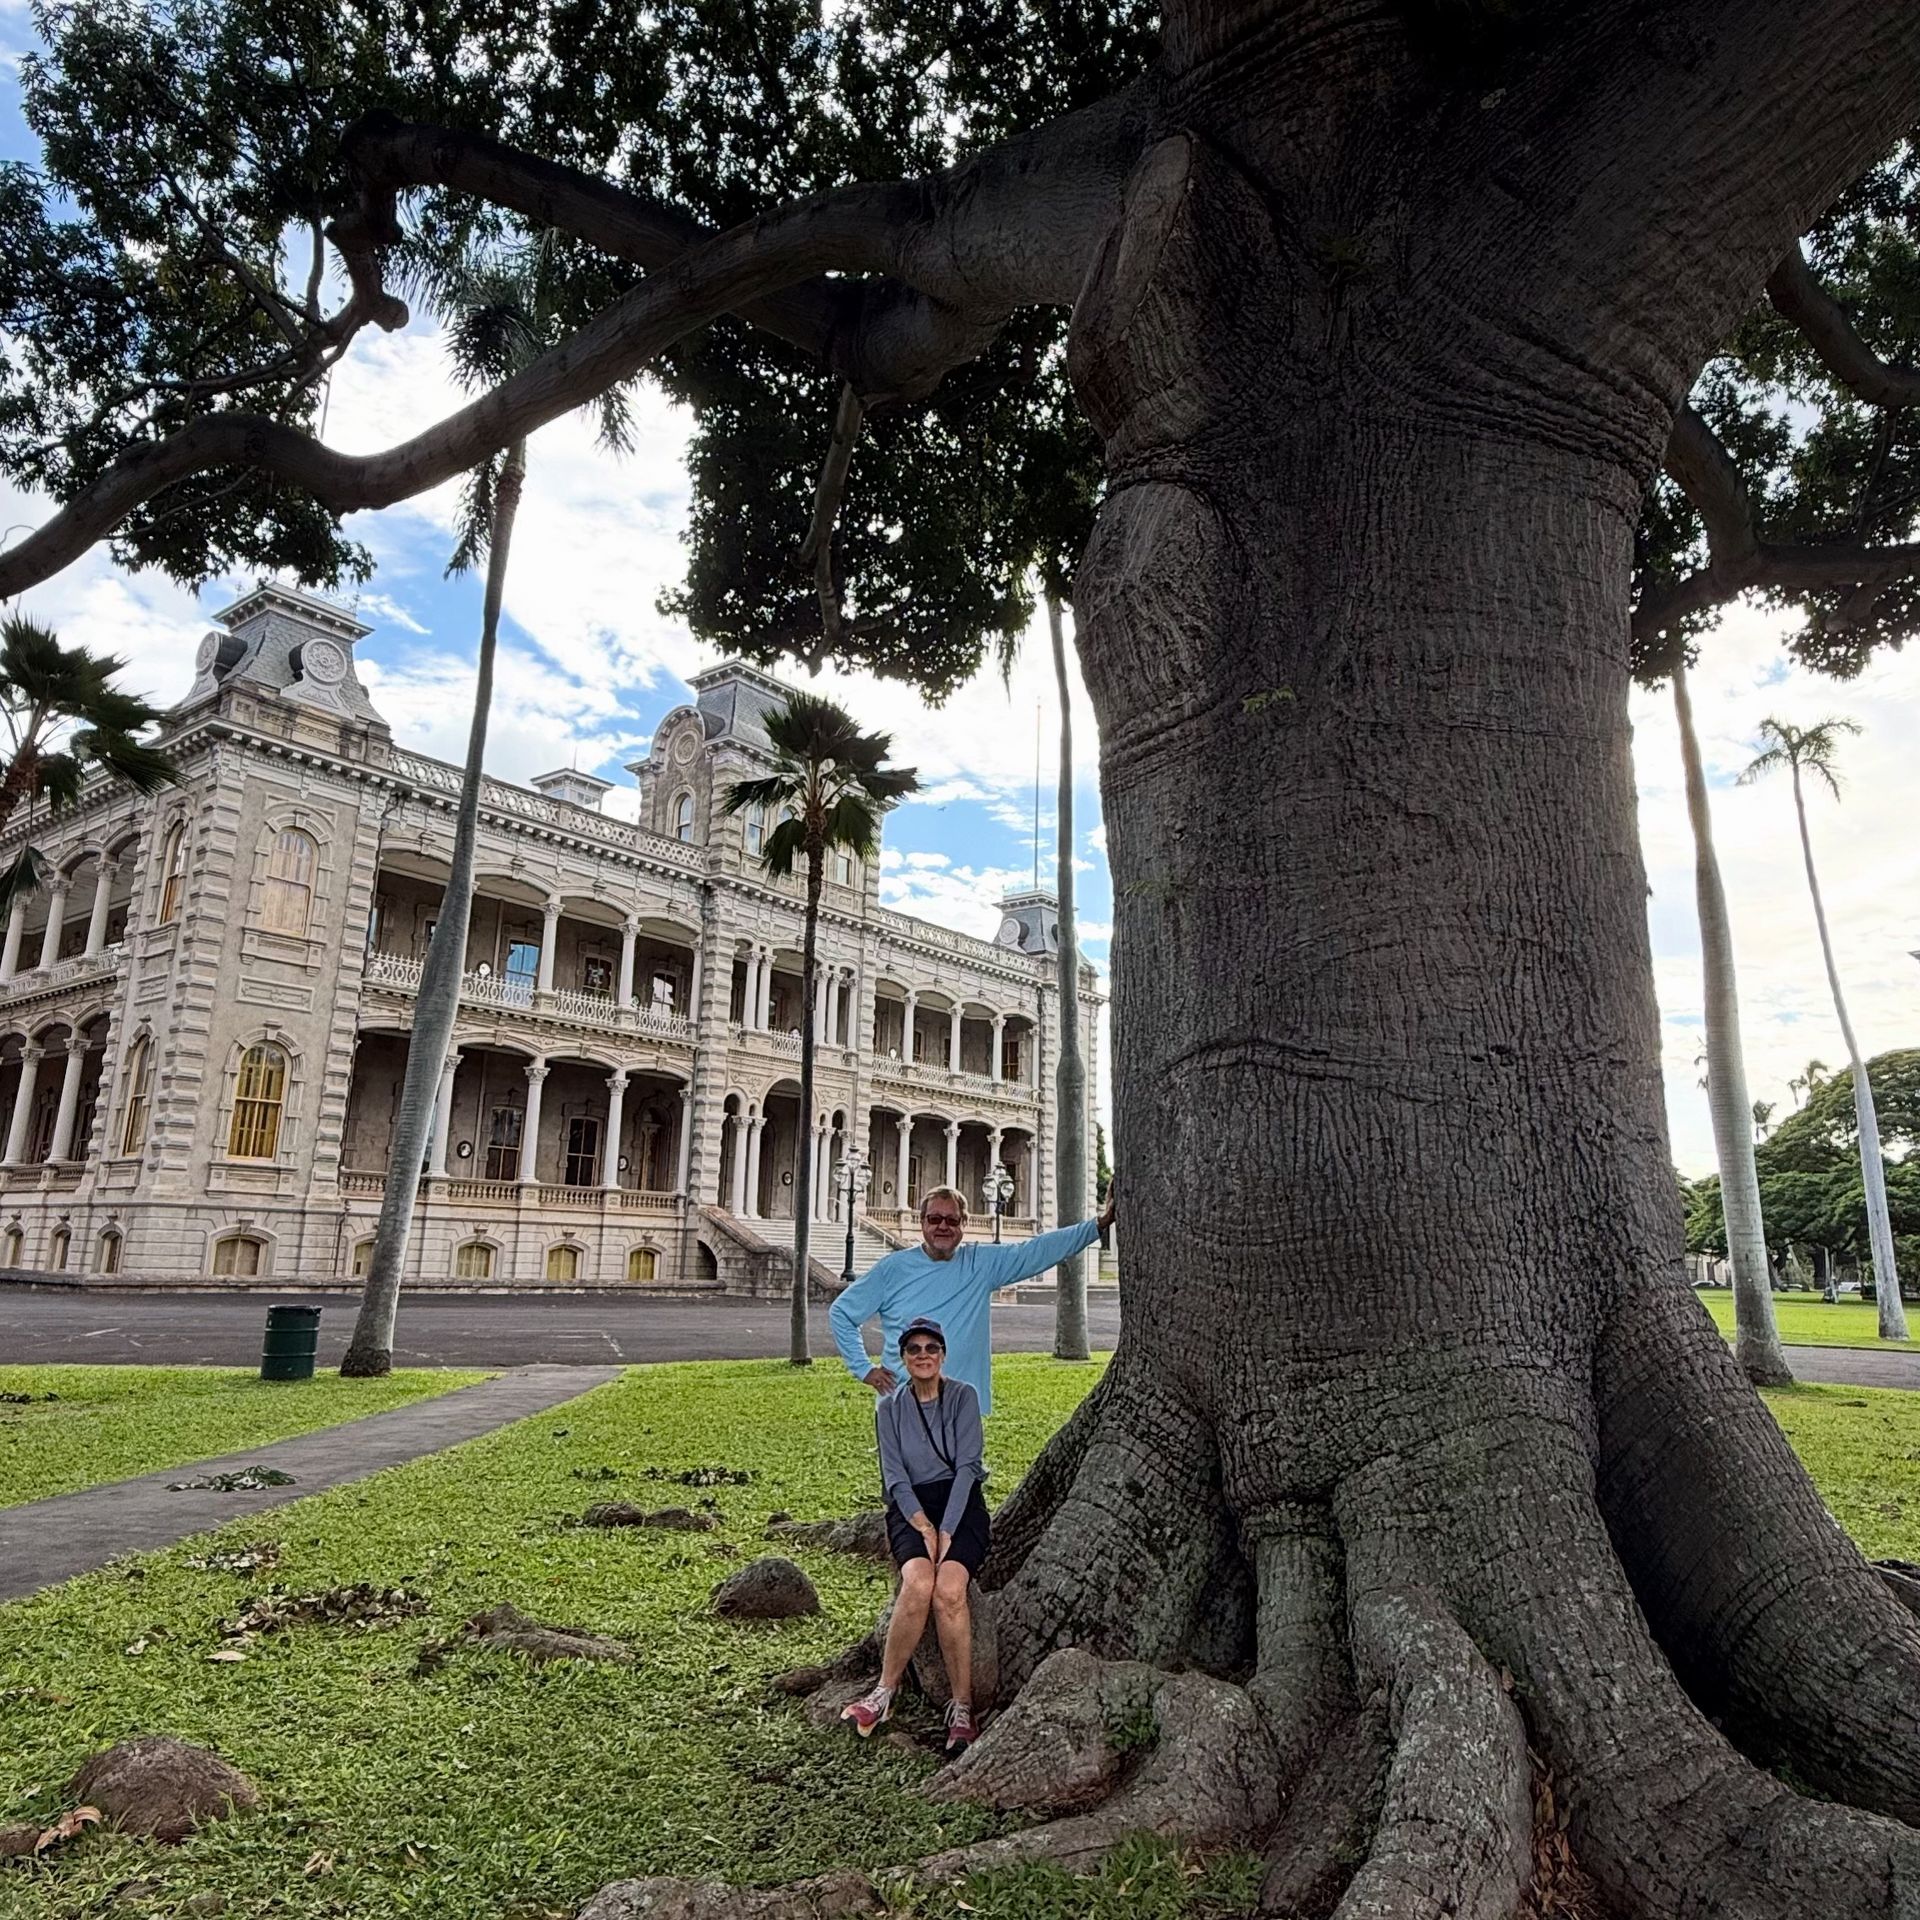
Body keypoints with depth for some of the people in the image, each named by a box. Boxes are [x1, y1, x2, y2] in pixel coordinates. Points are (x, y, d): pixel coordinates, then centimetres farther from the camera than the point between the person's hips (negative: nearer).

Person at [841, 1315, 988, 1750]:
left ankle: (961, 1708, -18)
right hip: (910, 1508, 1)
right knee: (918, 1584, -29)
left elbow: (967, 1466, -7)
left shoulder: (963, 1396, 1)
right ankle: (886, 1691, -16)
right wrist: (923, 1526, -14)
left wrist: (946, 1530, -15)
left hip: (961, 1504, -1)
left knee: (949, 1589, -29)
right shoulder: (890, 1408, 8)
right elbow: (894, 1475, 0)